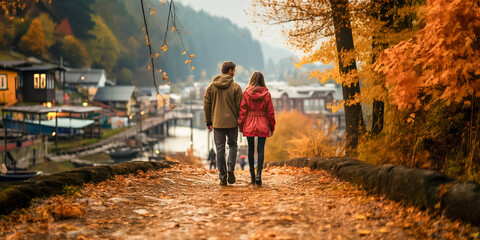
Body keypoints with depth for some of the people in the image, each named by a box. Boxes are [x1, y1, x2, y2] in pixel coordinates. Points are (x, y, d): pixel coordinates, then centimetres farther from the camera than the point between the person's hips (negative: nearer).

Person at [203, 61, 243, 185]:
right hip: (232, 122, -2)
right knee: (232, 146, 17)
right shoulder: (235, 87, -6)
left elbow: (206, 105, 4)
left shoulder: (211, 86, 3)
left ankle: (222, 177, 5)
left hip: (217, 123, 2)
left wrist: (208, 121, 11)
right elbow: (239, 106, -7)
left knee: (220, 150, 6)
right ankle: (230, 169, -2)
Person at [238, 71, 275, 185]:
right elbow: (270, 112, 0)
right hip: (262, 125, 0)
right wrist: (272, 127, 9)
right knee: (261, 150, 1)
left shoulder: (246, 93, -3)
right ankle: (259, 174, -15)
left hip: (249, 125, 0)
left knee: (251, 150, 9)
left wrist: (240, 125, 6)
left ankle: (252, 176, 12)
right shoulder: (266, 94, -2)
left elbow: (242, 111, -3)